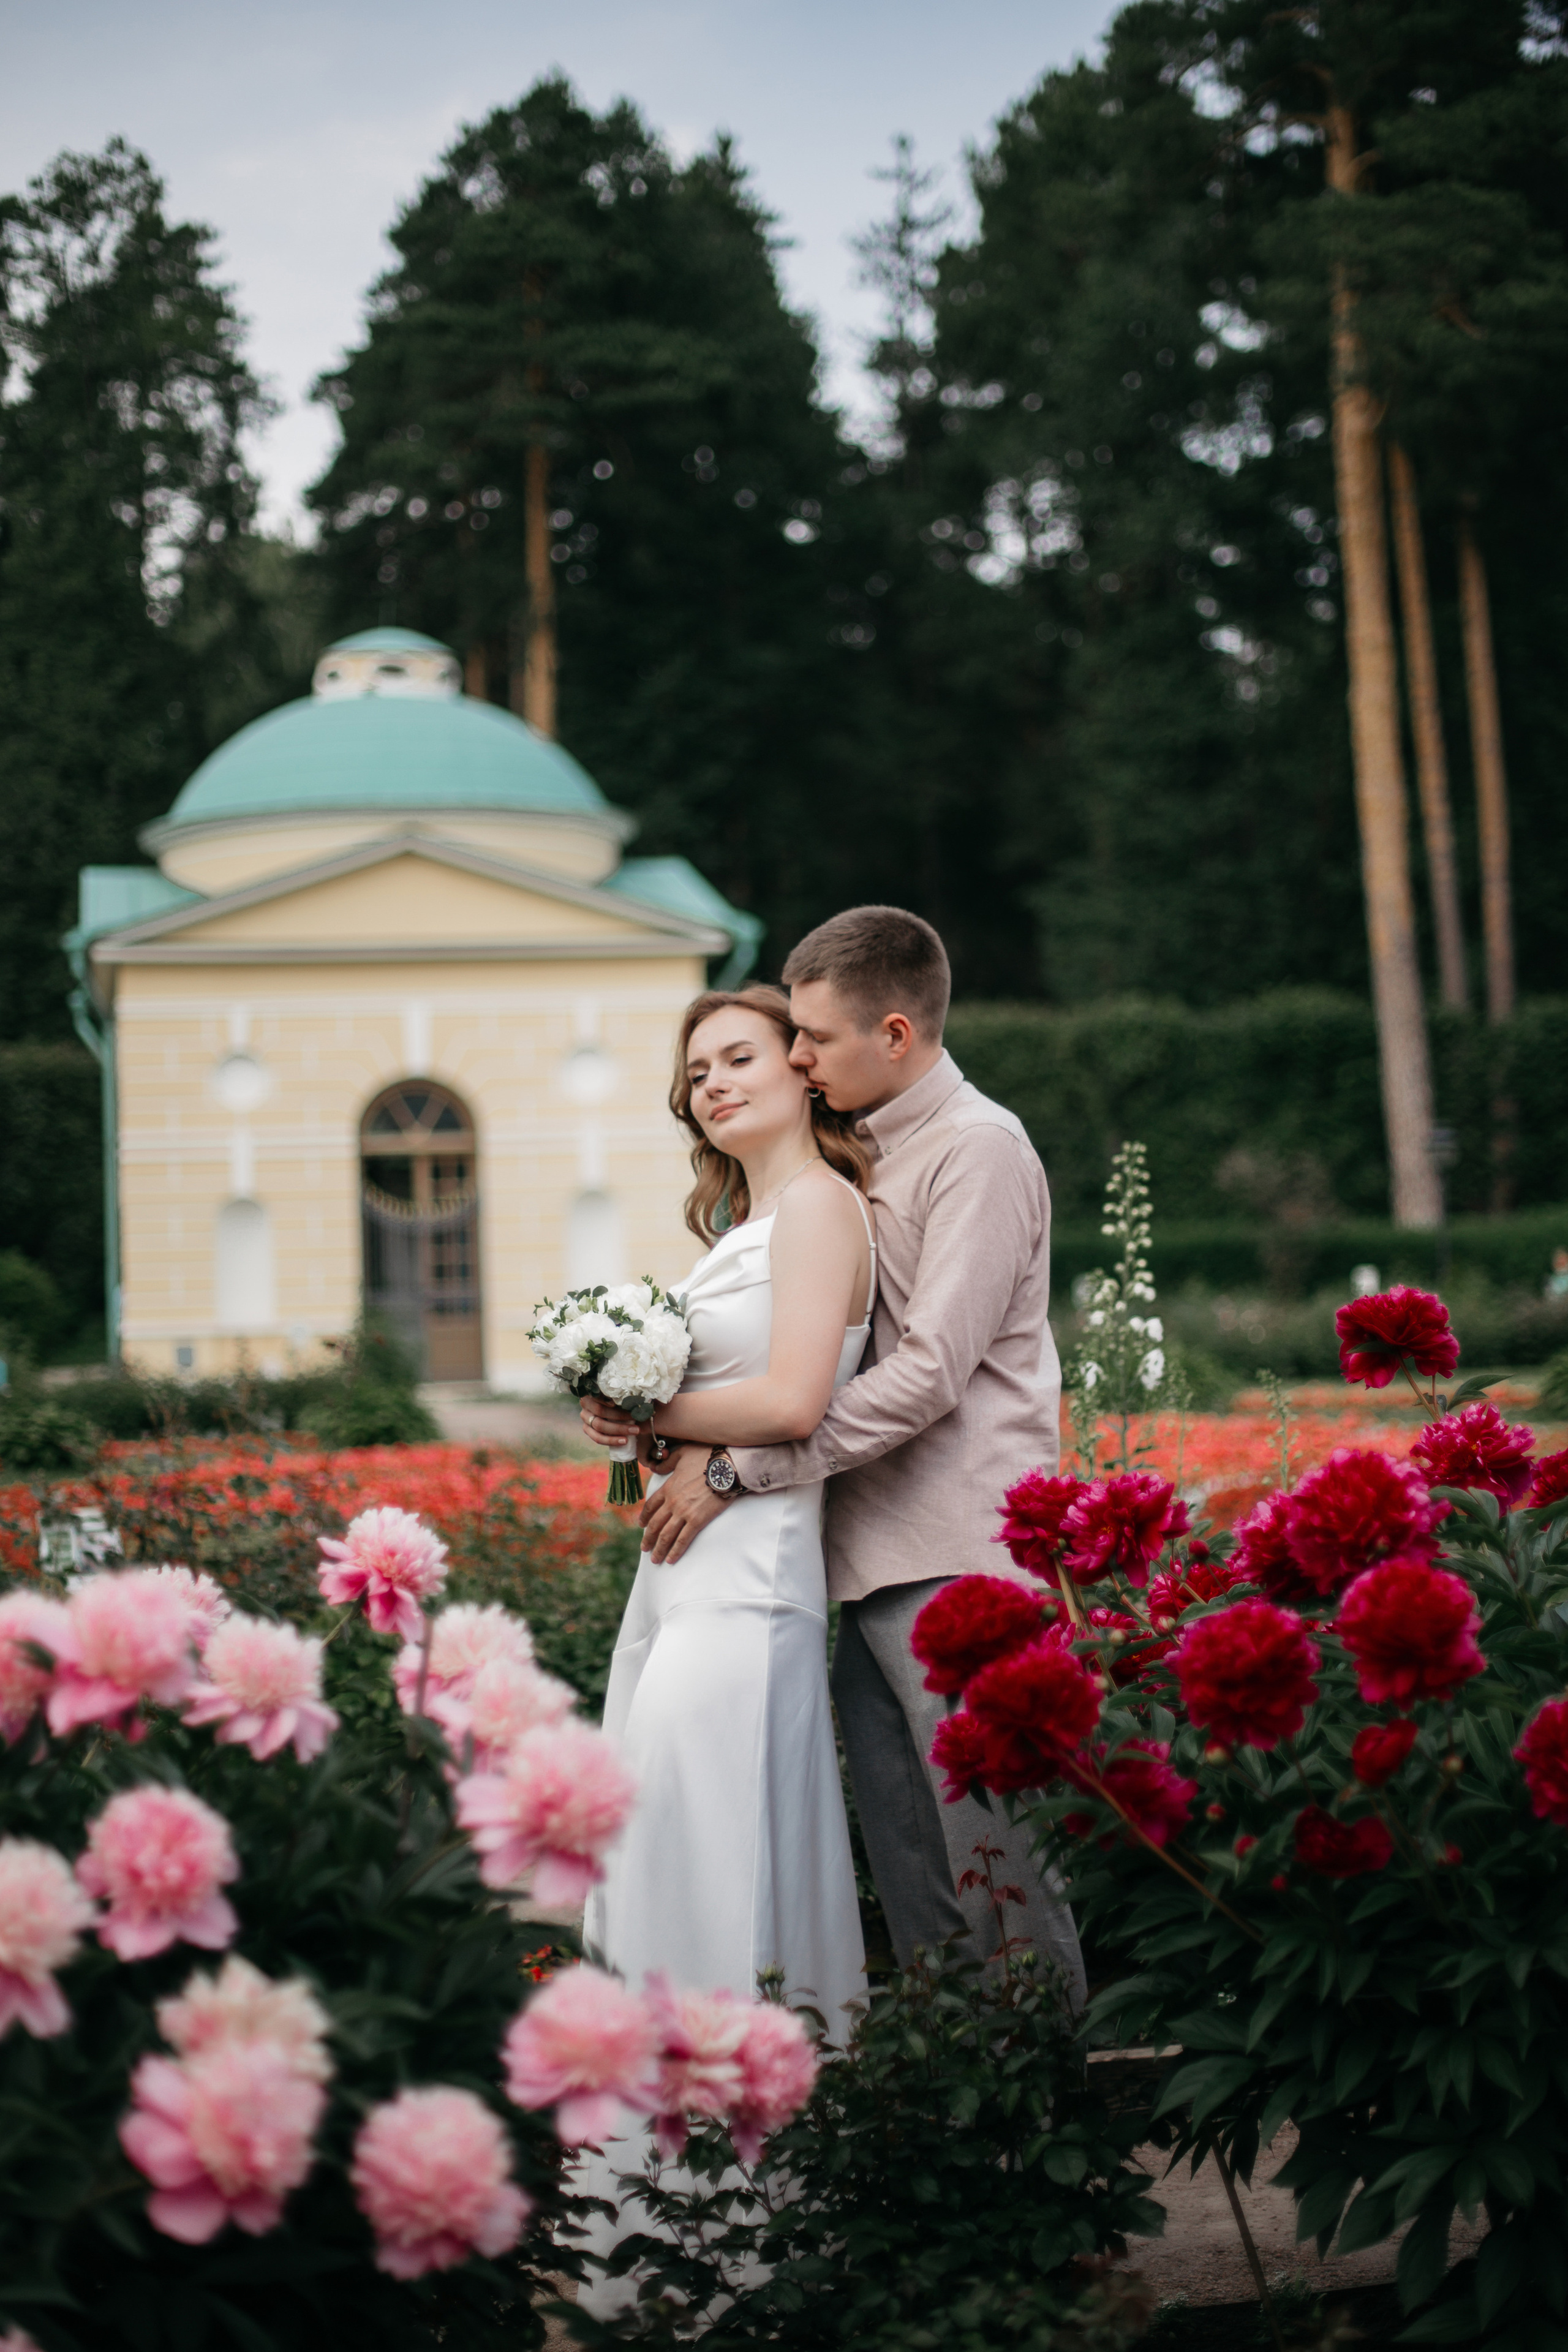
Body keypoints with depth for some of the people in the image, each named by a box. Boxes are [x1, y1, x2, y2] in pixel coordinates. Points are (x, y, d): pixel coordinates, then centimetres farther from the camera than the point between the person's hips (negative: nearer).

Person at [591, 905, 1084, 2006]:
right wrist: (657, 1405, 4)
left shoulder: (978, 1149, -7)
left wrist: (737, 1469, -15)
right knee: (907, 1869, 10)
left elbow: (929, 1372, -16)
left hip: (958, 1557, -8)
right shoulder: (862, 1154, 19)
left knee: (993, 1859, -6)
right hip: (875, 1555, 8)